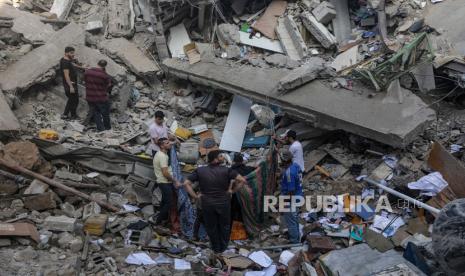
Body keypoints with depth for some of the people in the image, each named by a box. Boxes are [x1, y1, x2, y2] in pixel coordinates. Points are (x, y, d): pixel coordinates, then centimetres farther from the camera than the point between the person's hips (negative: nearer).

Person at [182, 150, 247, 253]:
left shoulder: (200, 171, -7)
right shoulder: (226, 170, -13)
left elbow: (186, 183, -10)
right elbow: (242, 180, -17)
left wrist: (195, 196, -5)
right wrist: (233, 191, -5)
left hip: (207, 203, 1)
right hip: (223, 203, -1)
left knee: (211, 227, 20)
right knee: (224, 226, 22)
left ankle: (216, 247, 34)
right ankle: (223, 247, 35)